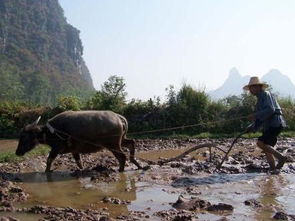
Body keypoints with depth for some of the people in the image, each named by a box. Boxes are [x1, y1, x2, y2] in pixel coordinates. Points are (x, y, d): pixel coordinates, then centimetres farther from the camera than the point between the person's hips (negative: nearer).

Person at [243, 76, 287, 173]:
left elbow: (271, 109, -21)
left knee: (261, 143, -19)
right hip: (269, 126, 10)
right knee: (267, 148, 6)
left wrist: (255, 115, -21)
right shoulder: (260, 100, 23)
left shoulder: (266, 94, -5)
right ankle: (273, 169, 10)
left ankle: (281, 157, -11)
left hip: (275, 124, -10)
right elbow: (261, 119, 24)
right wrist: (252, 127, 13)